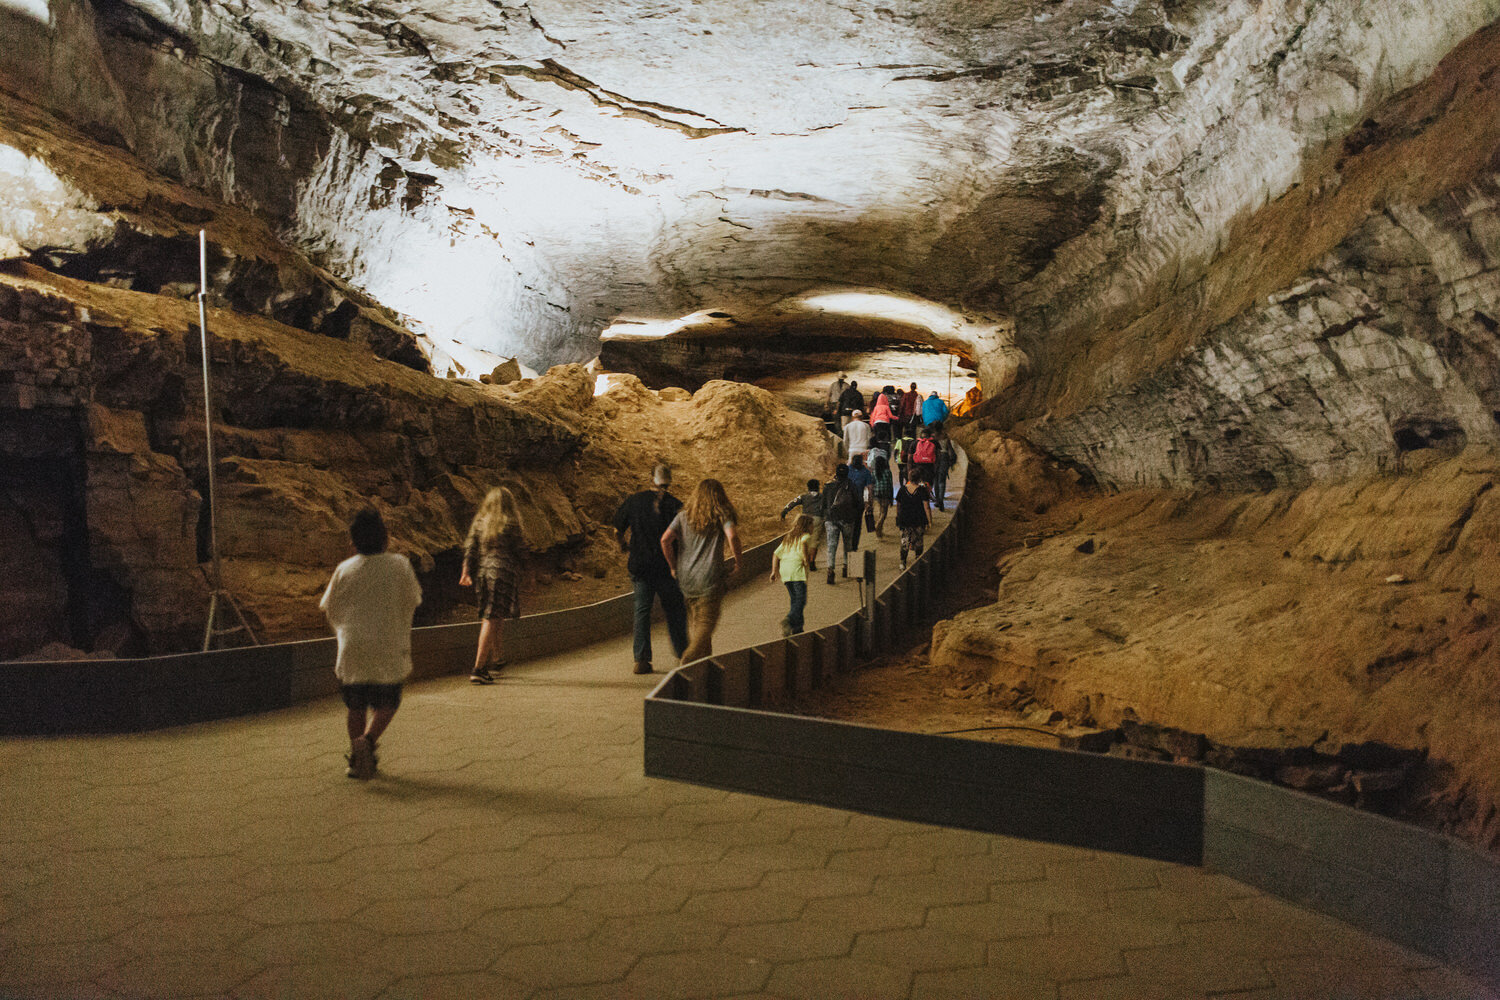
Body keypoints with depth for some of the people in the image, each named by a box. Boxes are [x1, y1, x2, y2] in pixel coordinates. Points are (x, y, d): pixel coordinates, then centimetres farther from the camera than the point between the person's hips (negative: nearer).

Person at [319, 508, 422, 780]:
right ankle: (367, 740, -14)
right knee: (386, 704, 10)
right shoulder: (400, 566, -6)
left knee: (356, 707, 16)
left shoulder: (344, 569, -2)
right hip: (389, 650, -2)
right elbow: (412, 602, 3)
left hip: (352, 649, 2)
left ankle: (356, 759, 18)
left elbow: (329, 608, 7)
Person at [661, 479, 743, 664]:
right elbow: (732, 536, -21)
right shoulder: (721, 515, -2)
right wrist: (737, 560, -7)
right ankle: (690, 656, -19)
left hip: (686, 577, 4)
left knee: (694, 621, 16)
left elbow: (665, 540, -4)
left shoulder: (684, 515, 8)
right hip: (711, 579, -4)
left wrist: (673, 566, 6)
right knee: (706, 622, 1)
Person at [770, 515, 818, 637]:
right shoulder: (806, 536, 6)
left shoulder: (788, 538, 26)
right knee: (801, 600, -10)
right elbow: (803, 543, -19)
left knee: (795, 600, 15)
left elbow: (776, 554, 21)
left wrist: (774, 571, 20)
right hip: (797, 568, -7)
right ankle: (788, 620, -34)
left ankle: (797, 629, 12)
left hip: (784, 569, 7)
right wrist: (807, 561, -13)